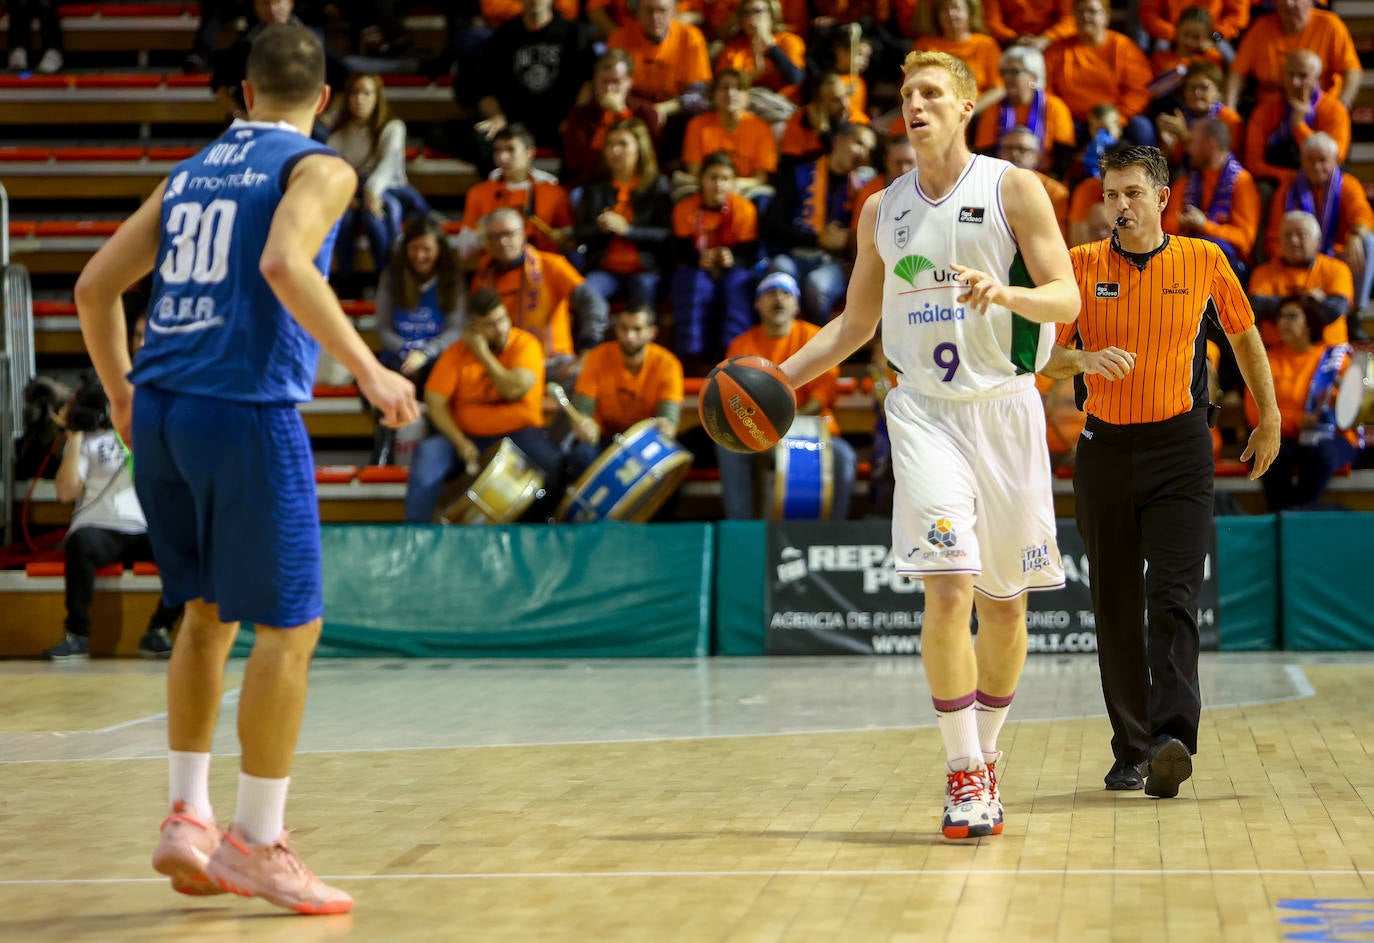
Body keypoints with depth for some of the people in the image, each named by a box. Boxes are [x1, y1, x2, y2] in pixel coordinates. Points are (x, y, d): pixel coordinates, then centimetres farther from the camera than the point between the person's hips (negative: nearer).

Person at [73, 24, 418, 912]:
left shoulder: (188, 174, 18)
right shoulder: (318, 168, -1)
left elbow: (96, 285, 18)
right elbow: (284, 264, -21)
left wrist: (120, 389, 32)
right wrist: (368, 370, -20)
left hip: (162, 410, 7)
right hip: (248, 411, -7)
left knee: (207, 615, 19)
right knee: (289, 627, 1)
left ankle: (188, 818, 18)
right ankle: (256, 842, 2)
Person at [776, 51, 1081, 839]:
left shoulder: (1014, 189, -1)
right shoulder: (882, 211, 10)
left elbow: (1067, 299, -7)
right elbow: (857, 322, 20)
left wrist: (1005, 292, -27)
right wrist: (781, 376, 8)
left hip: (1005, 405, -1)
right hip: (925, 411, 1)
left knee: (1005, 602, 7)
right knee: (948, 589, -15)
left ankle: (986, 755, 25)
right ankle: (963, 775, -11)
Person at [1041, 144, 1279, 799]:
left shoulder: (1203, 262, 1)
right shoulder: (1081, 266, 2)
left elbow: (1244, 335, 17)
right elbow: (1043, 356, 1)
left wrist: (1268, 418, 20)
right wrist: (1085, 359, -20)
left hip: (1179, 449, -2)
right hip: (1106, 447, 2)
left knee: (1173, 599, -14)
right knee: (1115, 607, 5)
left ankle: (1172, 740, -25)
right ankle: (1130, 750, 13)